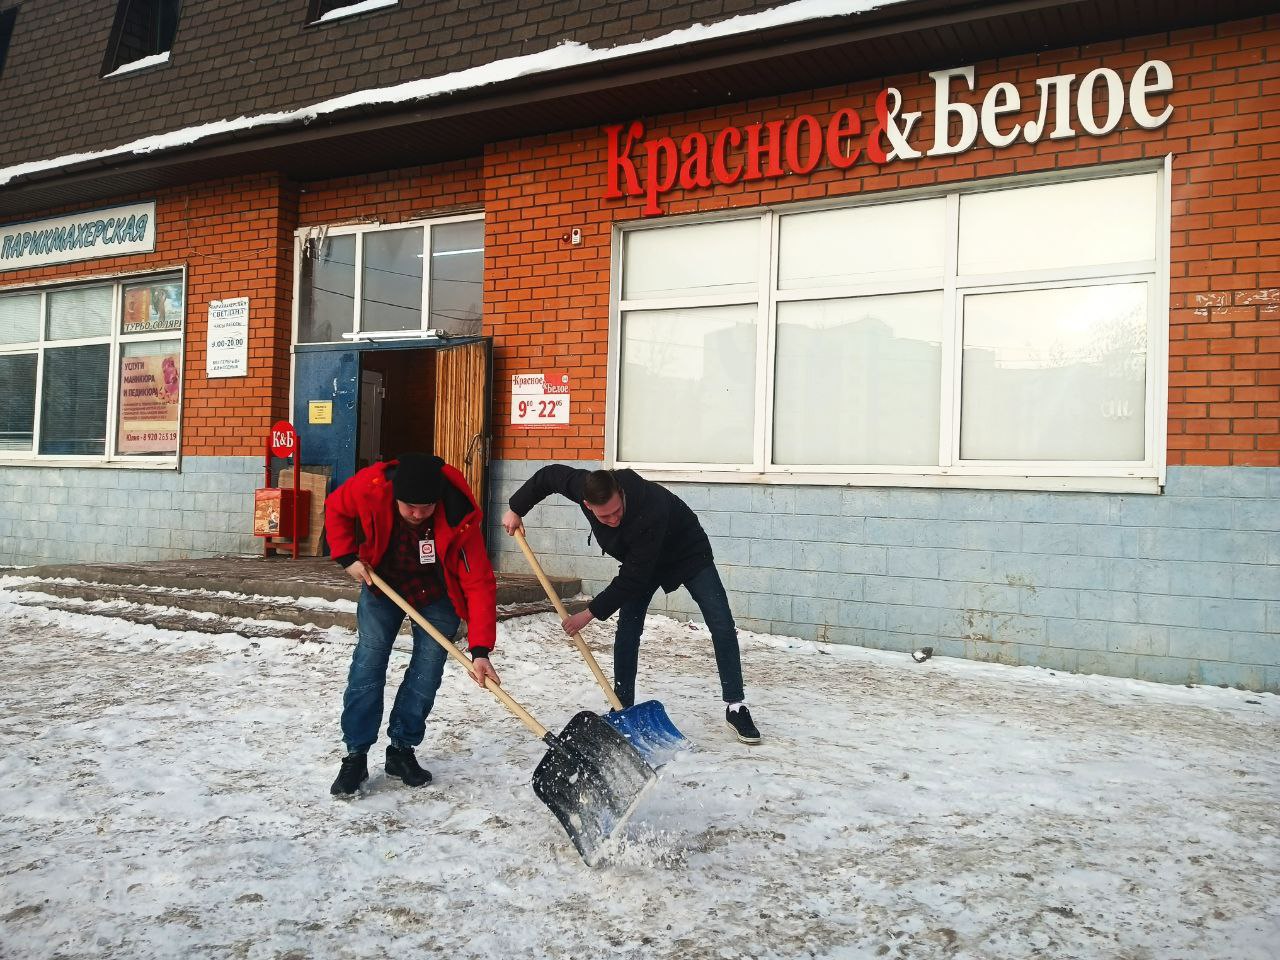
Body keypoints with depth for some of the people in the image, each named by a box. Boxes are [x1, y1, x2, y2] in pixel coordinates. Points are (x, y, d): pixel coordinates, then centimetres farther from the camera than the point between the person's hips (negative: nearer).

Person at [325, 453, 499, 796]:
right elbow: (335, 509, -7)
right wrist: (347, 557, -16)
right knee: (368, 662, -5)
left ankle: (401, 749, 11)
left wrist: (481, 650, -42)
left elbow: (480, 584, -36)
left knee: (428, 670, -4)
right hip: (382, 580, 1)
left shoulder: (460, 519, -37)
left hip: (437, 592, -1)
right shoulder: (371, 487, -32)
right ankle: (355, 755, 2)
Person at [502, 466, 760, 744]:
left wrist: (591, 612, -31)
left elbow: (634, 577, -37)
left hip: (689, 554, -5)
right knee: (627, 630, -6)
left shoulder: (651, 509, -45)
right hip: (638, 560, 5)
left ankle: (736, 708, -5)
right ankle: (622, 708, 3)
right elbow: (548, 475, -7)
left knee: (722, 626, -12)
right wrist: (515, 509, -3)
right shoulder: (582, 485, -30)